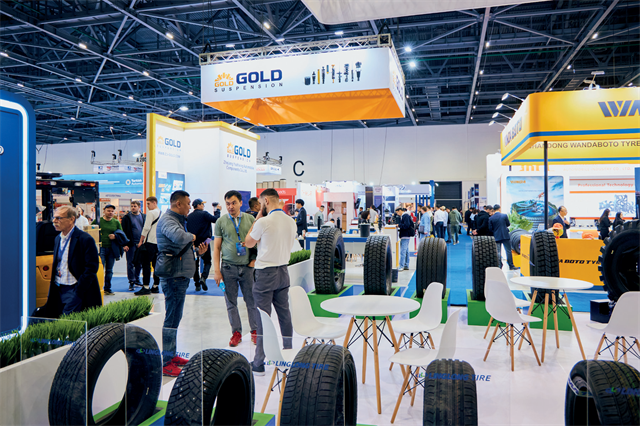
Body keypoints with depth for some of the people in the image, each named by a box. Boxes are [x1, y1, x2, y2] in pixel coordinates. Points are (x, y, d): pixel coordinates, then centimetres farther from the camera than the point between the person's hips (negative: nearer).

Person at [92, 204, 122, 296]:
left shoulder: (116, 222, 10)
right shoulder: (98, 221, 1)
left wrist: (115, 236, -6)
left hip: (112, 249, 3)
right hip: (101, 248, -3)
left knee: (109, 270, 9)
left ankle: (107, 289, 18)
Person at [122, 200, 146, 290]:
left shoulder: (143, 217, 8)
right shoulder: (127, 217, -1)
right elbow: (123, 231, -3)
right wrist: (125, 244, -10)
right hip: (131, 244, -3)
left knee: (139, 263, 11)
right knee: (130, 263, 0)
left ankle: (137, 280, 23)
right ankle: (131, 282, 5)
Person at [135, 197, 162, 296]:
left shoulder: (151, 213, -9)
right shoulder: (162, 213, 13)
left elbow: (146, 228, -13)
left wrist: (141, 241, -6)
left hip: (150, 241, -8)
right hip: (159, 242, 8)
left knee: (146, 264, -5)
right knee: (156, 264, 11)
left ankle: (146, 287, -7)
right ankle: (156, 286, 14)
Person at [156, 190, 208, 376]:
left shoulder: (178, 220, 19)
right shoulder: (167, 220, -14)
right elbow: (179, 237, -37)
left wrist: (198, 251, 8)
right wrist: (193, 237, -17)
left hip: (181, 275, 11)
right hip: (174, 277, -11)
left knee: (175, 317, 17)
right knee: (172, 319, -6)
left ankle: (171, 355, 28)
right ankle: (166, 363, 1)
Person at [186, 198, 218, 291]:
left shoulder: (189, 216, 10)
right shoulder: (204, 214, -8)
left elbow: (187, 229, 13)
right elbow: (215, 219, -16)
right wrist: (217, 210, -1)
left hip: (193, 243, 5)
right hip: (203, 242, -5)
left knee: (195, 263, 11)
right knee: (207, 262, 6)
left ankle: (197, 284, 11)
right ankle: (203, 278, -18)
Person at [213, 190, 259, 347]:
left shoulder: (250, 219, 5)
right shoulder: (221, 221, 4)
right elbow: (216, 247, 5)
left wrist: (254, 259, -2)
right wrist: (216, 270, -1)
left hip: (247, 267, 0)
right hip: (228, 267, 0)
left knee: (252, 300, 4)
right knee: (231, 302, 6)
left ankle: (255, 330, 19)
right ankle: (236, 332, 19)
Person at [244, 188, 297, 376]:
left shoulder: (264, 222, -15)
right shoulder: (291, 222, 4)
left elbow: (249, 243, -1)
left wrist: (257, 218, 3)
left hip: (266, 273, -6)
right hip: (283, 271, 7)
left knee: (263, 317, -1)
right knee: (284, 314, 15)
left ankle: (259, 364, 6)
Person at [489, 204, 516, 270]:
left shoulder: (491, 218, -7)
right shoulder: (504, 215, -7)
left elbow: (490, 228, -4)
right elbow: (508, 224, 5)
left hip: (496, 237, 1)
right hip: (505, 236, -1)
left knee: (498, 252, 8)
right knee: (508, 251, 9)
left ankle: (499, 266, 10)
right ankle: (511, 266, 14)